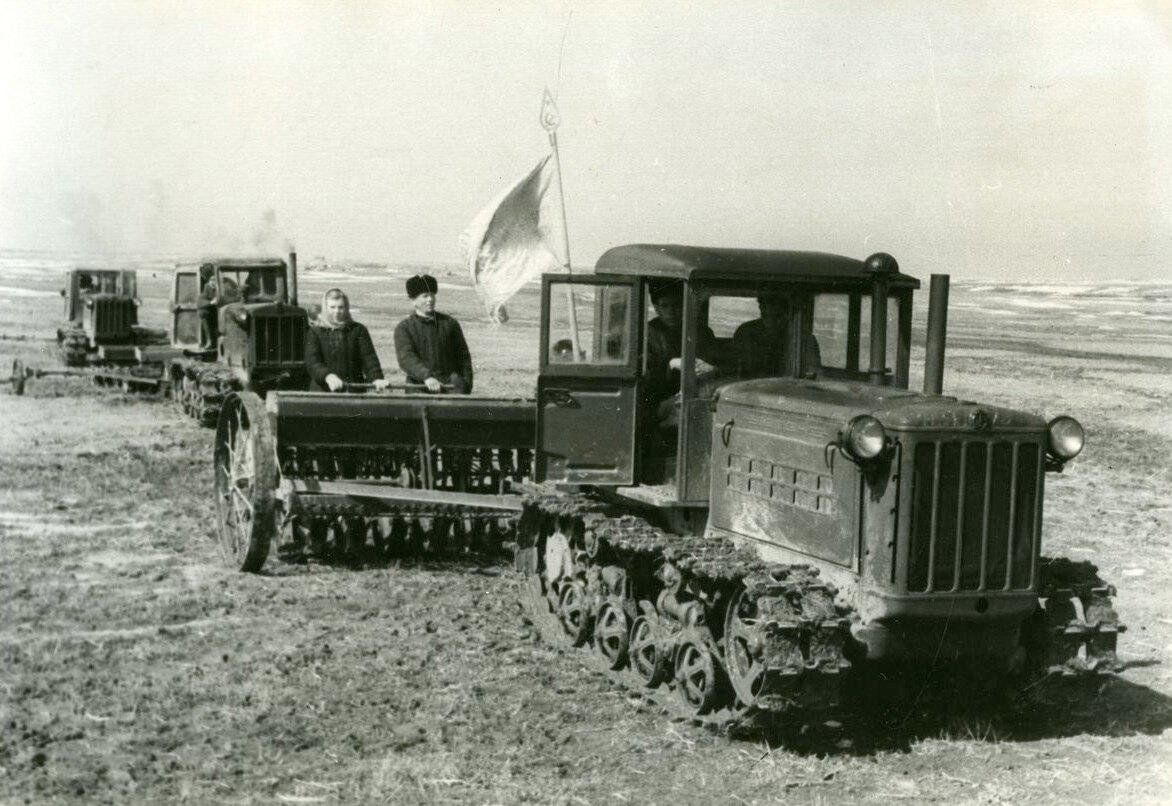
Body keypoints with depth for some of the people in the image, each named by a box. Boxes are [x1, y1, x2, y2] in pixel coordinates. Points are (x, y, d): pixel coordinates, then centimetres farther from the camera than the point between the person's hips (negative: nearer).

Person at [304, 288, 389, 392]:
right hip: (322, 391, -1)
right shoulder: (314, 332, 7)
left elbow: (369, 357, -1)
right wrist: (327, 376, -28)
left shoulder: (358, 330, 11)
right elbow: (311, 362, -7)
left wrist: (376, 379, -20)